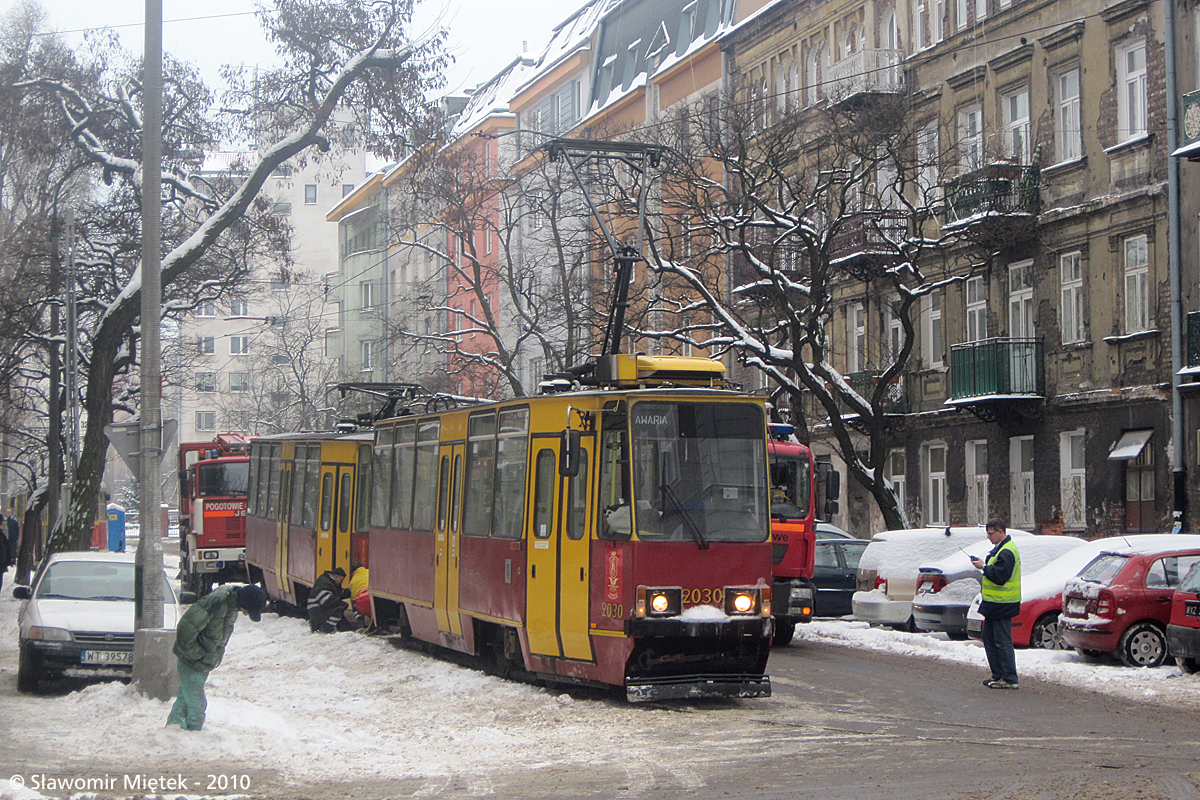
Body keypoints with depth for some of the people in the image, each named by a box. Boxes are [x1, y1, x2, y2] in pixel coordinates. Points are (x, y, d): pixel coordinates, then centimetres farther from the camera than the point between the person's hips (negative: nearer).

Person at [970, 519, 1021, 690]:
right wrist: (983, 564, 6)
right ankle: (998, 675, 23)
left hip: (1001, 605, -11)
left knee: (1002, 642, -8)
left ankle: (1009, 679, -5)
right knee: (989, 639, 16)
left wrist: (984, 567, -16)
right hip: (994, 604, 11)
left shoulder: (1006, 552, -18)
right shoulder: (1001, 549, 16)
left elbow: (1000, 577, -25)